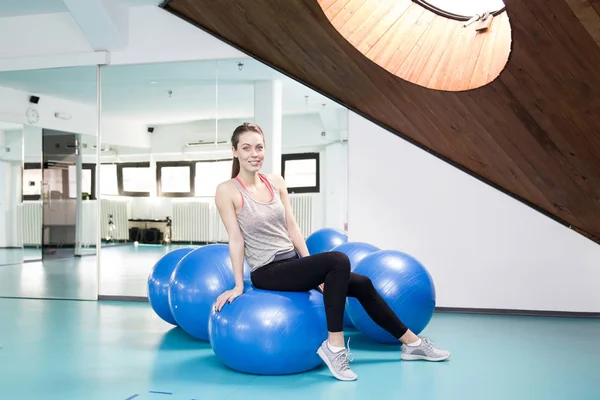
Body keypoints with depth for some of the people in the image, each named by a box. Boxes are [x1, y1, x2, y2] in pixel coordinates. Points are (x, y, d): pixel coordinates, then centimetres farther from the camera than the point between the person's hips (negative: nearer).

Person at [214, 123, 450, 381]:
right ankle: (334, 346, -19)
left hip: (293, 262, 7)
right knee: (338, 260, -29)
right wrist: (239, 285, -10)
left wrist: (313, 269, 4)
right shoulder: (227, 191, -10)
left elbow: (292, 228, 7)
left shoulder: (276, 182, 7)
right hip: (267, 272, -7)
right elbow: (236, 239, -11)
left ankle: (412, 343, 21)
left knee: (362, 284, 3)